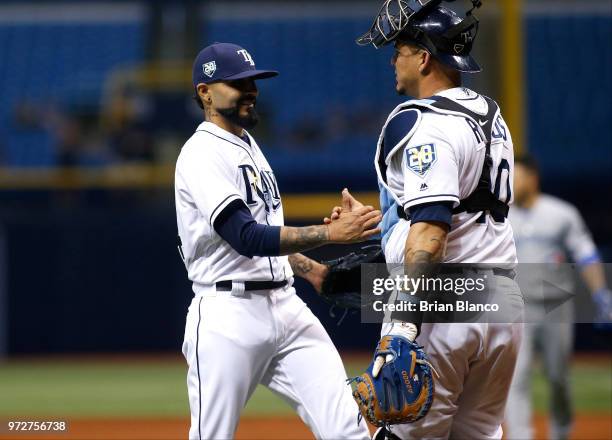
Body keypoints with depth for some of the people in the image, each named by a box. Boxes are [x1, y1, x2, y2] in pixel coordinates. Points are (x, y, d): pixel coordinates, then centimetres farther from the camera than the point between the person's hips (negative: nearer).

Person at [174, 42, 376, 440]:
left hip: (286, 306, 8)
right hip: (230, 315, -8)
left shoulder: (248, 146, 19)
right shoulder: (202, 154, -11)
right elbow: (247, 239, -22)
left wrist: (309, 269, 14)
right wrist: (330, 233, -28)